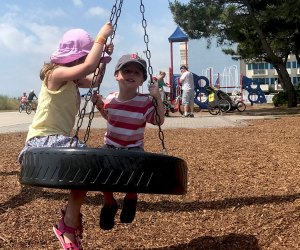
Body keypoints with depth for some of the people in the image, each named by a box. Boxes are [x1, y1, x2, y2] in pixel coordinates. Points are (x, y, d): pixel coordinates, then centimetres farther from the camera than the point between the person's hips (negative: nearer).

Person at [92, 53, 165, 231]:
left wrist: (158, 98, -30)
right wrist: (99, 105, 1)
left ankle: (131, 198, 13)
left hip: (134, 149, -3)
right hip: (110, 147, 3)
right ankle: (110, 203, 19)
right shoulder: (110, 99, -2)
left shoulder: (145, 102, -15)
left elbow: (159, 121, -21)